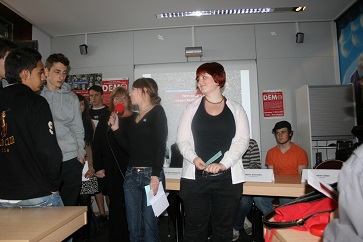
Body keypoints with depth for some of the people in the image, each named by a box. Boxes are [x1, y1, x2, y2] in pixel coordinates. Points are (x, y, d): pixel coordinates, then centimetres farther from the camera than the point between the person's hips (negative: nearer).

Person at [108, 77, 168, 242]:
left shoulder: (157, 111, -3)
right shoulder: (134, 118, 18)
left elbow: (160, 145, -12)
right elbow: (129, 147, 17)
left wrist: (156, 175, -18)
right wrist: (116, 129, 11)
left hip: (150, 174, -6)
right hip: (131, 175, 7)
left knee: (149, 226, 0)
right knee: (133, 227, 11)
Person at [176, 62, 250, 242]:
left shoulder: (236, 110, 7)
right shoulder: (192, 108, 9)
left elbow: (242, 140, -3)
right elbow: (182, 140, 4)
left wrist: (223, 164, -18)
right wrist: (193, 158, -16)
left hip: (228, 178, 0)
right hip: (195, 178, 0)